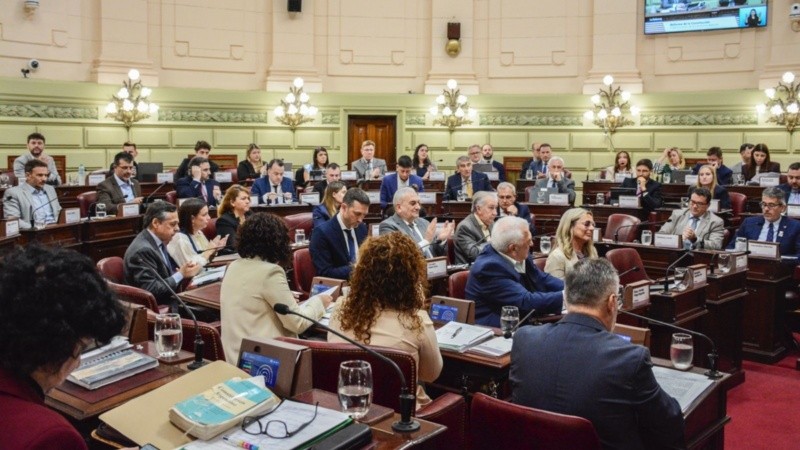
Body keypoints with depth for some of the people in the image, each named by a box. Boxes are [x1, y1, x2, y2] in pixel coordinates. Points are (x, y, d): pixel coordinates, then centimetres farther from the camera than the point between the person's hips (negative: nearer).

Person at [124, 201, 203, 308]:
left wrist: (184, 271, -7)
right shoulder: (142, 250, -19)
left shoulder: (158, 242, 8)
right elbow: (151, 290, -22)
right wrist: (181, 274, -18)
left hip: (170, 300, 9)